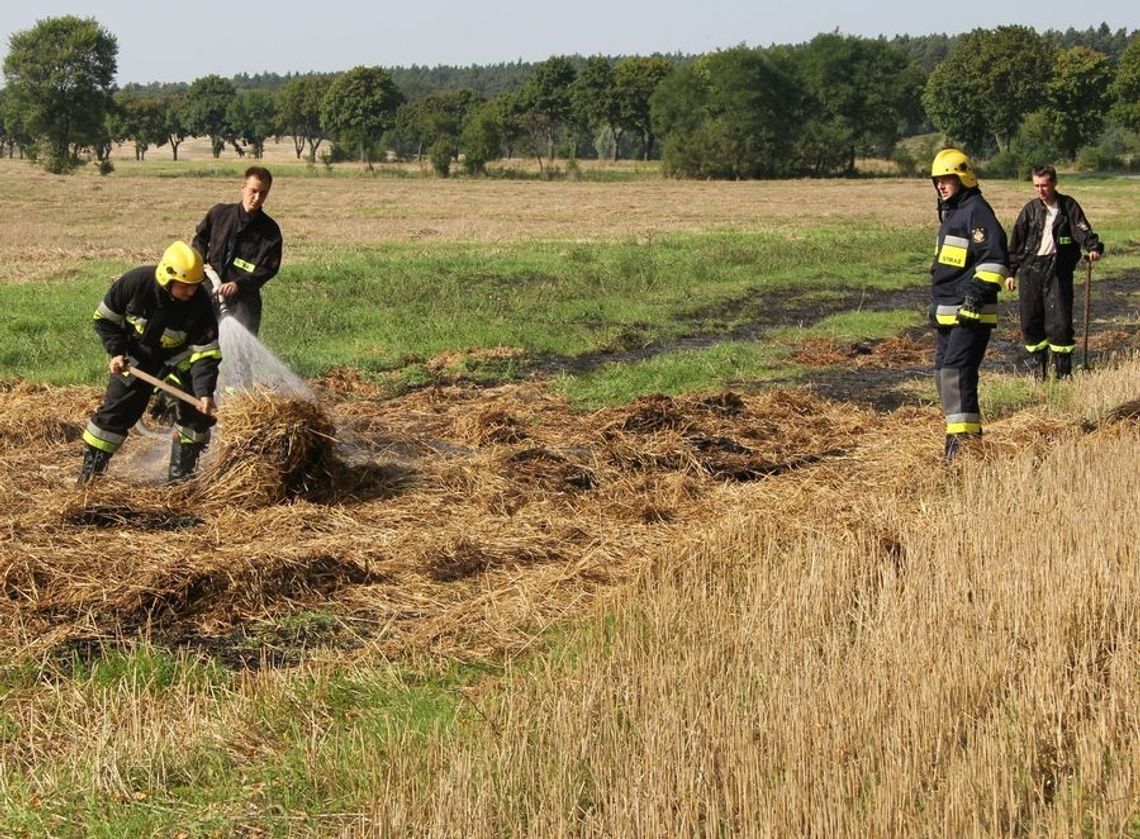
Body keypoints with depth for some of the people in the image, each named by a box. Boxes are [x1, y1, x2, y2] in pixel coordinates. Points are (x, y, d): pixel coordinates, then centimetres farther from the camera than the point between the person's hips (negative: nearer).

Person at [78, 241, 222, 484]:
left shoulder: (200, 303, -26)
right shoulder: (135, 282, -26)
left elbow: (206, 353, -24)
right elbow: (104, 318, -9)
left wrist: (205, 392, -35)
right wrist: (116, 352, -18)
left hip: (178, 359, 1)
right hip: (136, 359, -1)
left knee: (198, 409, -11)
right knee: (115, 411, -4)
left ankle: (181, 474, 3)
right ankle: (90, 471, 8)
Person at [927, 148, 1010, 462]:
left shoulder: (976, 210, -11)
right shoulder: (950, 213, 21)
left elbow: (994, 258, -20)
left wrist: (977, 292, -24)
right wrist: (936, 305, 27)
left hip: (970, 314, -11)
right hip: (946, 314, 11)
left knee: (956, 371, -16)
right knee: (943, 373, 12)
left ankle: (962, 436, -17)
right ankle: (968, 431, 20)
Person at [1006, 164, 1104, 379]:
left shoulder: (1068, 206, 3)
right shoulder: (1030, 209, 8)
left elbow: (1082, 230, -8)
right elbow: (1016, 242, 12)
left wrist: (1094, 248, -28)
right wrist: (1011, 272, 10)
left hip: (1058, 270, -2)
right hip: (1031, 270, 2)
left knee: (1060, 321, -7)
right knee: (1030, 321, 3)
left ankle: (1063, 373, 3)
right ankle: (1038, 370, 17)